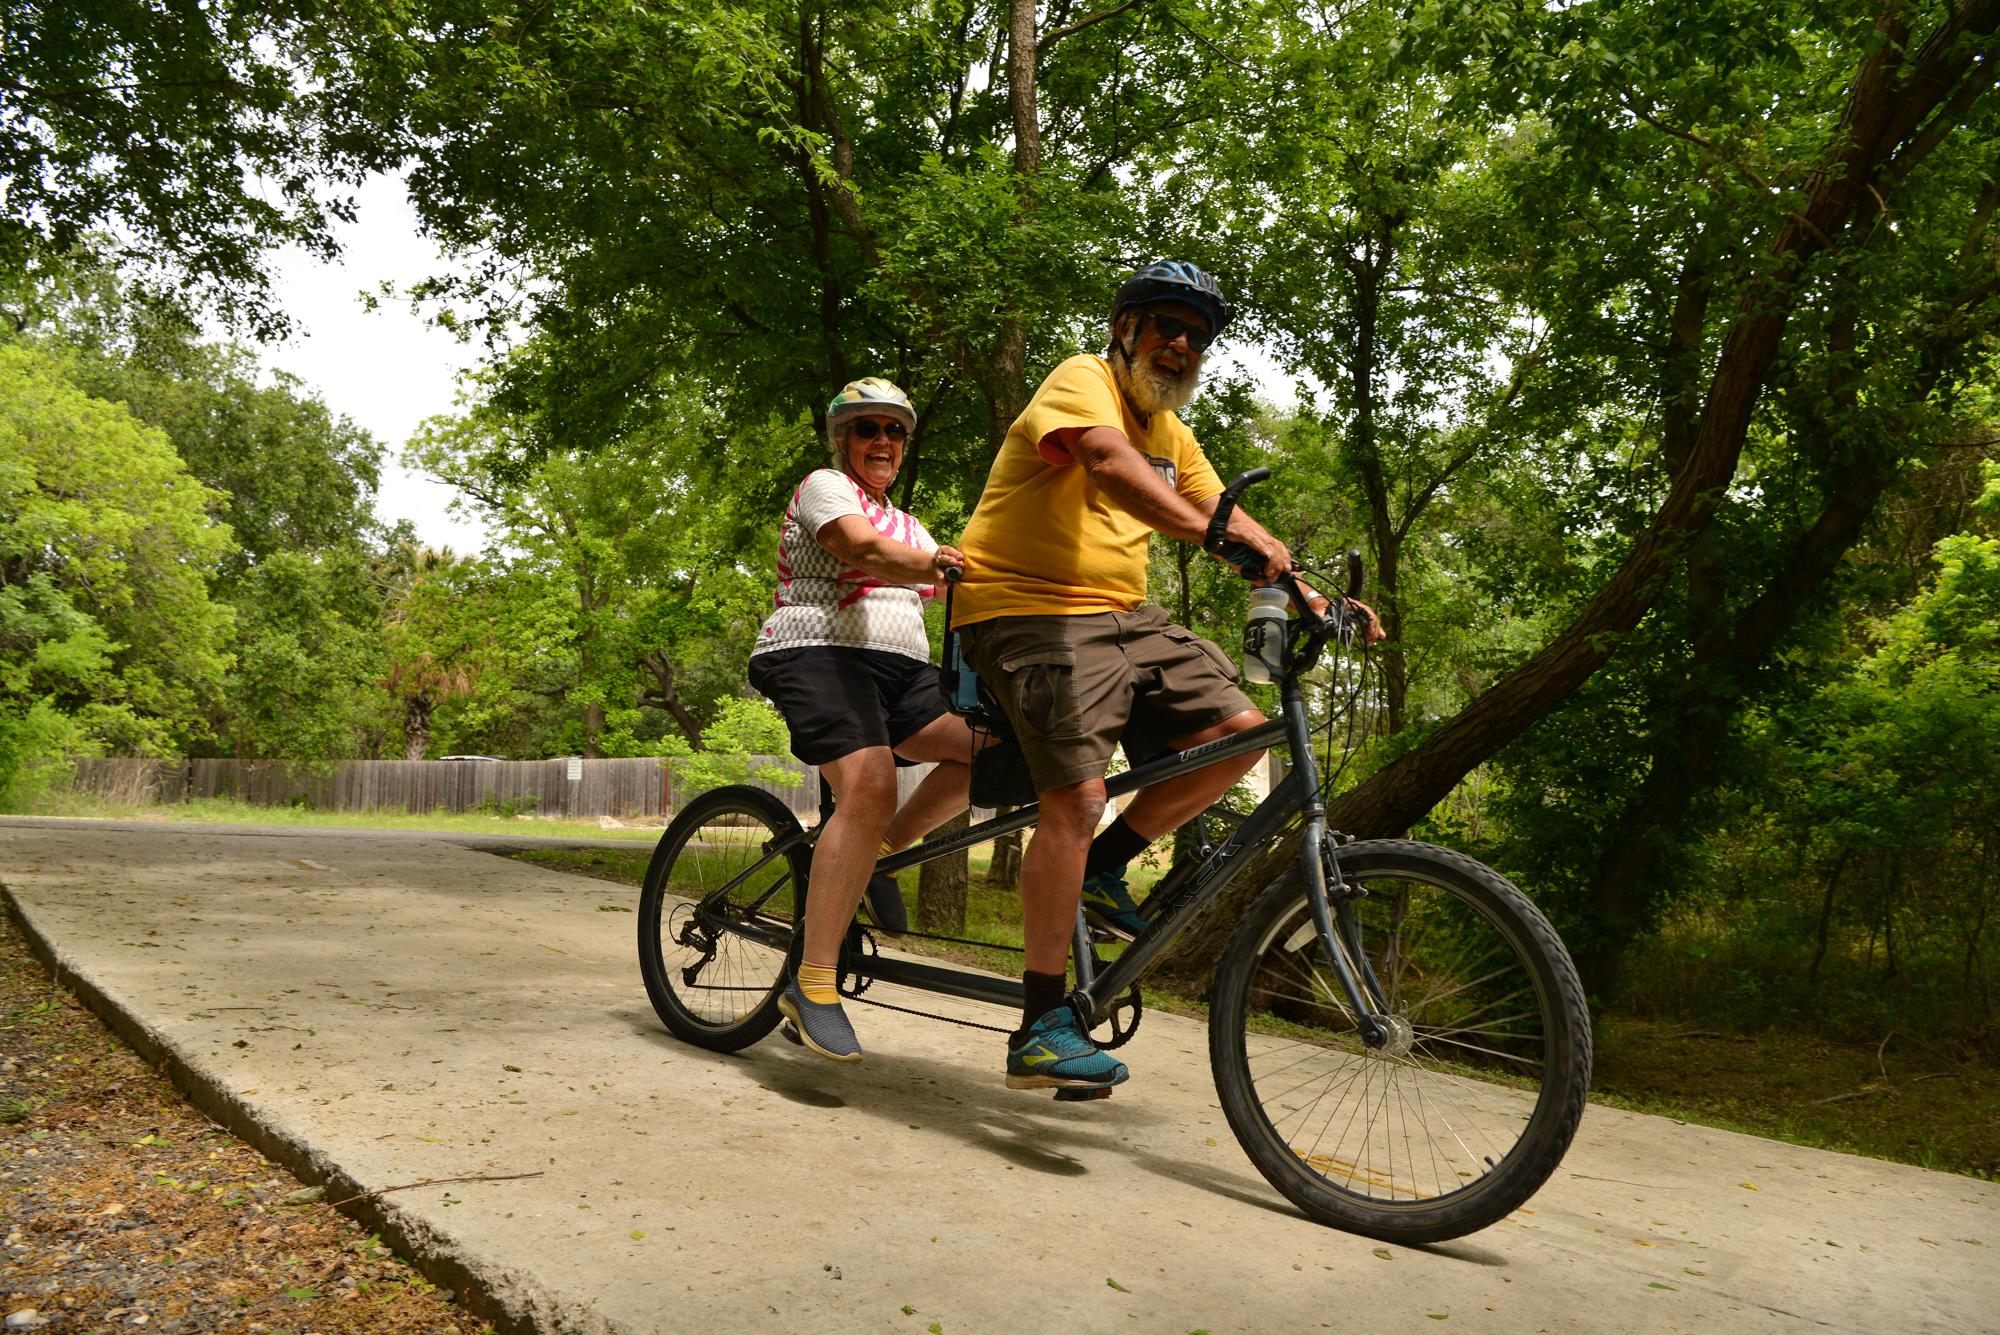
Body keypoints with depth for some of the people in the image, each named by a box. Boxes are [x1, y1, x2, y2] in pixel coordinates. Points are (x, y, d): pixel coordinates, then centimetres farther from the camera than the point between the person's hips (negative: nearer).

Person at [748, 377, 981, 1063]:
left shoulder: (906, 524, 27)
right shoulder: (825, 487, 2)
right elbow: (862, 551, -19)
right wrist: (934, 563, -38)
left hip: (900, 671, 8)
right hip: (820, 655, -8)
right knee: (869, 787, -30)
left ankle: (881, 853, 3)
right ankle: (812, 985, -28)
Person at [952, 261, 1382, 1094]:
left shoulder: (1171, 433, 21)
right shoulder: (1084, 381, -6)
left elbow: (1224, 519, 14)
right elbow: (1109, 462, -27)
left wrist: (1310, 598, 1)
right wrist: (1209, 532, -42)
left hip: (1121, 615, 8)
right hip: (1028, 609, -8)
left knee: (1238, 732, -5)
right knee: (1077, 798, -20)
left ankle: (1101, 872, 10)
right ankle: (1041, 1027, -13)